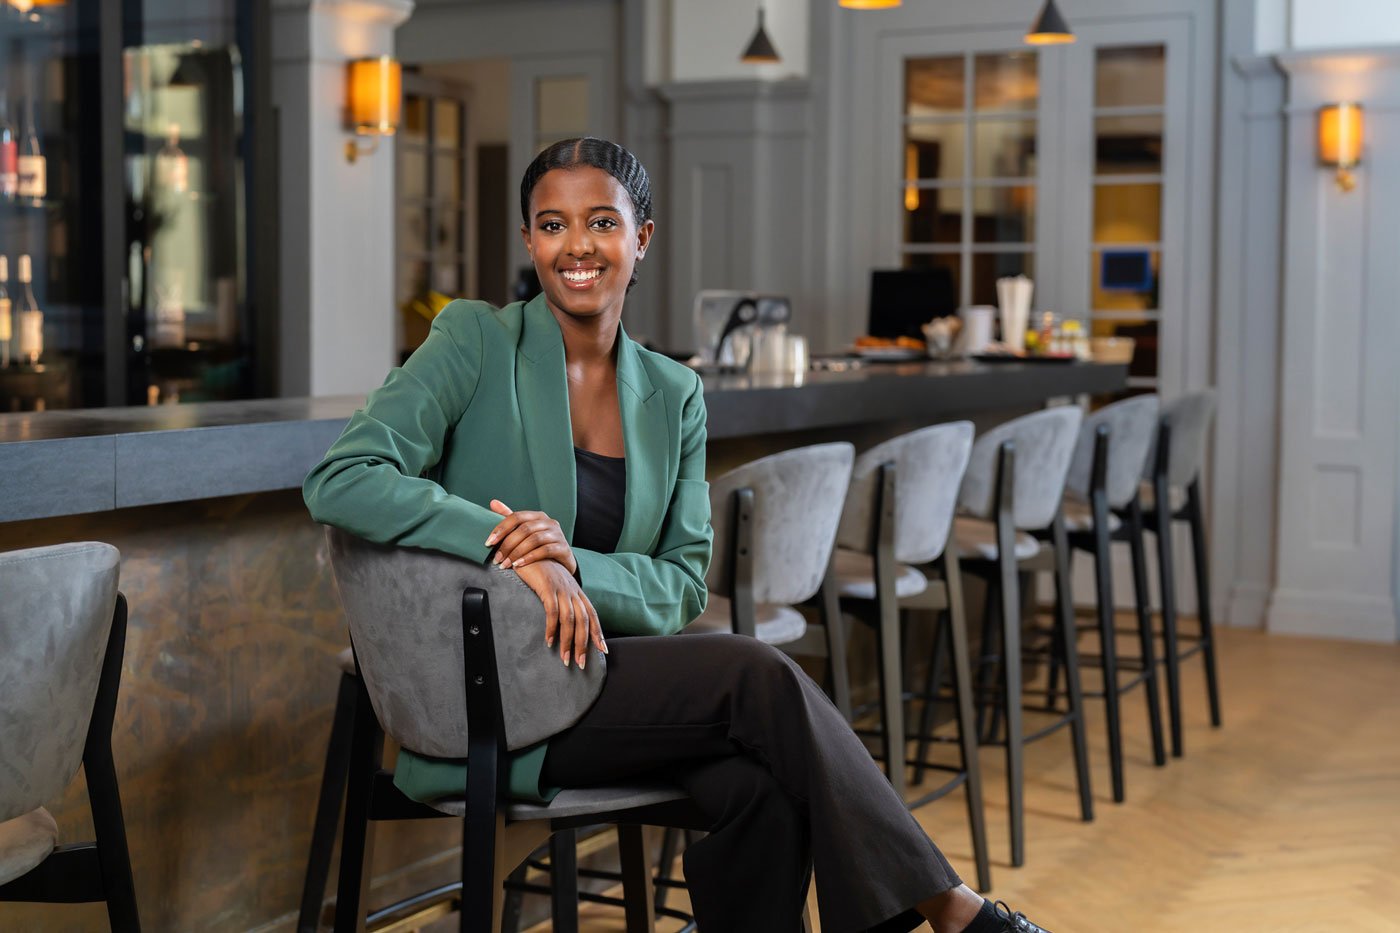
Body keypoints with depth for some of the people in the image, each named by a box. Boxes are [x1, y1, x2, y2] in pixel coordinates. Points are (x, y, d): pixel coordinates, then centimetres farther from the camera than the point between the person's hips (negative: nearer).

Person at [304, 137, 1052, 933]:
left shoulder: (674, 396, 10)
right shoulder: (476, 343, -3)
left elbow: (682, 588, 4)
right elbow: (341, 482, -15)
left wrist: (576, 566, -18)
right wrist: (509, 544, -25)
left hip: (616, 675, 5)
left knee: (762, 785, -27)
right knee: (758, 676, -24)